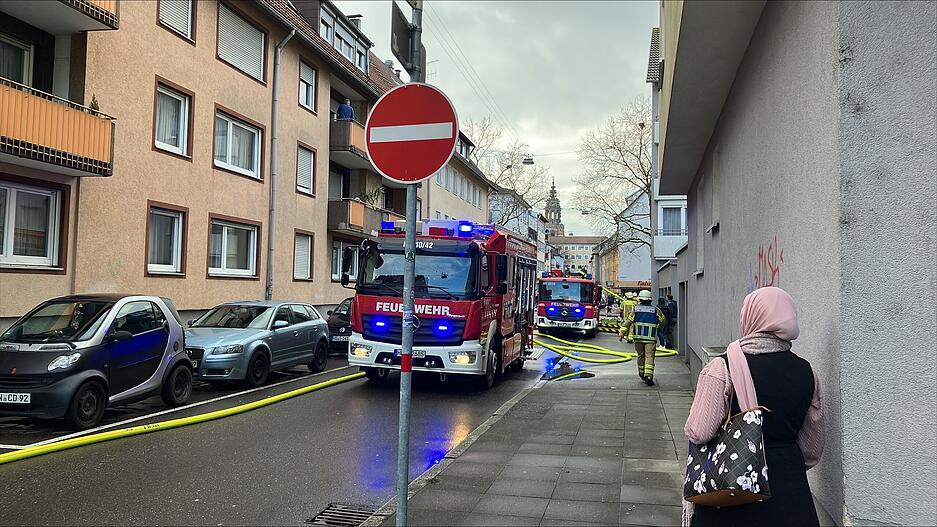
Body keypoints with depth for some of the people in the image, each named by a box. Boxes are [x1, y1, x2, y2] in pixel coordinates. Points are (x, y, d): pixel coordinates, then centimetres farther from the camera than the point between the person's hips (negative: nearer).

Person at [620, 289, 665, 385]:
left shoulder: (635, 309, 2)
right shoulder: (655, 310, 2)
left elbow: (628, 321, -2)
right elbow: (663, 321, 14)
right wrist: (658, 327, 35)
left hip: (638, 337, 2)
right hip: (651, 338, -2)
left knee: (641, 355, 17)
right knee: (649, 357, -5)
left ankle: (642, 374, 31)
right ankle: (648, 376, -17)